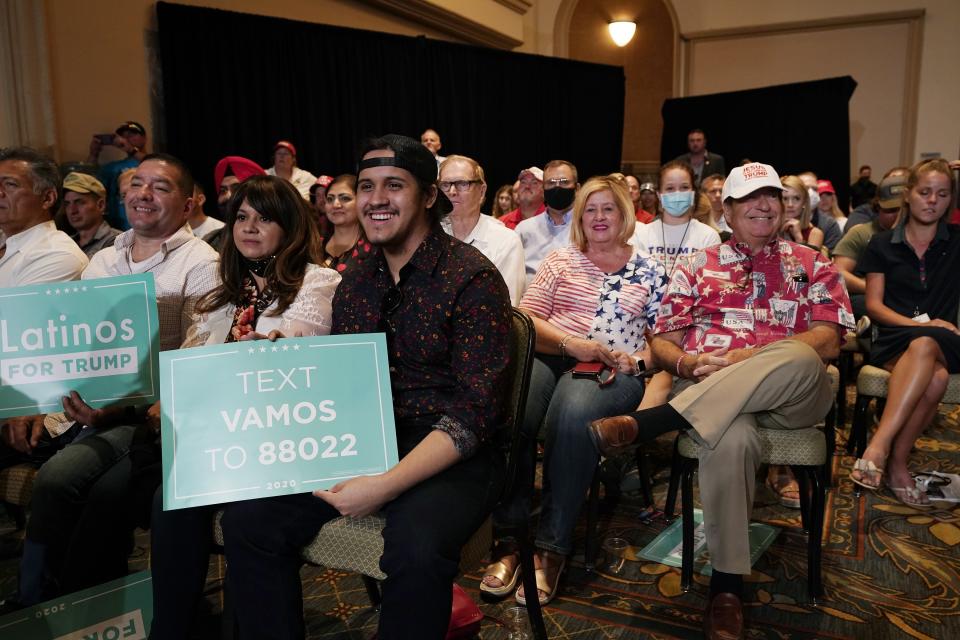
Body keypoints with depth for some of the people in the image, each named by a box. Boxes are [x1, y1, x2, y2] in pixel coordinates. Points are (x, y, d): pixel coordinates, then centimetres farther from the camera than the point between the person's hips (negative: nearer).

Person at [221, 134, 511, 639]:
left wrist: (388, 483, -26)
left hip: (451, 456, -5)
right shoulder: (354, 283, 8)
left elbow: (477, 410, -18)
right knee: (248, 517, -9)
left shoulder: (472, 279, -13)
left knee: (416, 548, -33)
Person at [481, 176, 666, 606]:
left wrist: (636, 360, -6)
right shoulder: (561, 259, 17)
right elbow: (526, 318, 7)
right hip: (550, 357, 2)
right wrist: (571, 343, -8)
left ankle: (552, 546, -24)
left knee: (572, 417, -38)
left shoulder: (649, 270, 16)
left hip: (612, 371, -1)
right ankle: (511, 537, -19)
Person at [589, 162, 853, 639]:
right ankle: (726, 586, -24)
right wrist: (688, 362, -11)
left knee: (798, 359, -37)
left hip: (792, 395, 1)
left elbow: (827, 341, 3)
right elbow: (662, 344, 13)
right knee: (732, 439, -37)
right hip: (704, 388, 0)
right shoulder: (696, 267, 20)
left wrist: (755, 357, -13)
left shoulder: (811, 265, 19)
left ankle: (645, 423, -38)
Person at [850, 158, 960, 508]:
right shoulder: (882, 244, 11)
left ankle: (878, 446, -38)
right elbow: (874, 305, 5)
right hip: (892, 340, -1)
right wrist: (917, 324, -12)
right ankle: (896, 465, -30)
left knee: (924, 347, -38)